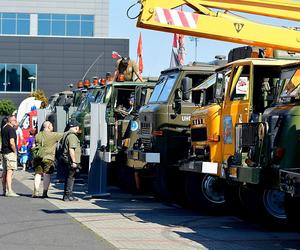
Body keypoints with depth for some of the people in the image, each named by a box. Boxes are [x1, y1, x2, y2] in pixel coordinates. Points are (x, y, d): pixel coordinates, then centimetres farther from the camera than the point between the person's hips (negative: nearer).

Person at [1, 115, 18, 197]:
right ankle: (9, 191, -15)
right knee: (10, 171, -11)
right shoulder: (11, 129, -15)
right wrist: (15, 151, -10)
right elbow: (12, 142, -23)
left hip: (4, 151, 10)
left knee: (5, 171, 13)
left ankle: (5, 190, 18)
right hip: (10, 152, -10)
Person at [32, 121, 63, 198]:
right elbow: (64, 135, -1)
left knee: (37, 174, 9)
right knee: (47, 175, 0)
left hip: (38, 157, 4)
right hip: (48, 158, -4)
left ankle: (35, 192, 5)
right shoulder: (53, 135, -6)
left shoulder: (37, 135, 8)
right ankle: (45, 193, -3)